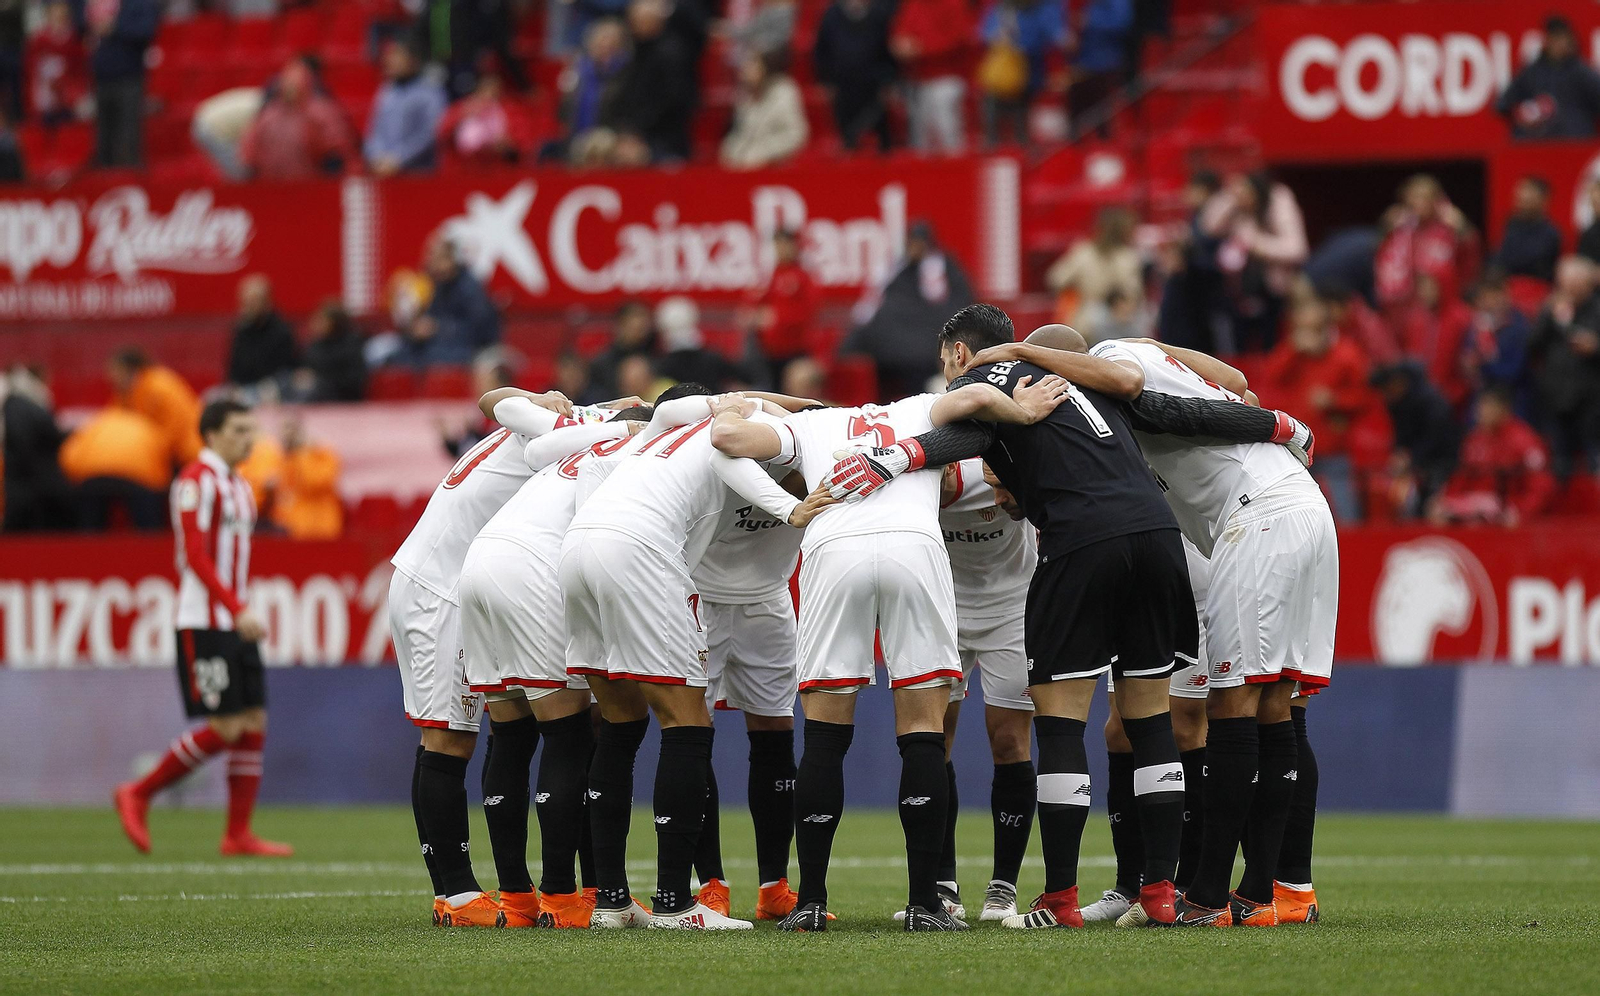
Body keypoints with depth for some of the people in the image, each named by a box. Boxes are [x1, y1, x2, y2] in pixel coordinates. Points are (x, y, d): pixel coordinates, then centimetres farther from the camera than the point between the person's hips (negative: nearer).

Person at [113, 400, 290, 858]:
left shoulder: (238, 486, 18)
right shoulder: (197, 480, -11)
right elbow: (195, 555, -19)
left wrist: (242, 613, 16)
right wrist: (238, 610, -25)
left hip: (235, 626, 9)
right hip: (204, 624, -9)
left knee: (254, 724, 3)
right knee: (225, 728, -11)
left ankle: (239, 834, 5)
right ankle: (138, 794, 2)